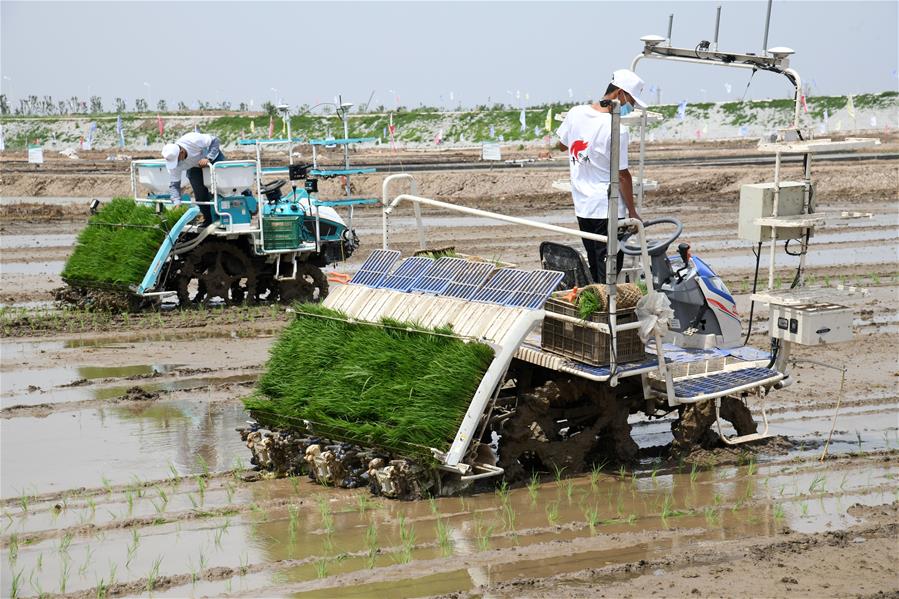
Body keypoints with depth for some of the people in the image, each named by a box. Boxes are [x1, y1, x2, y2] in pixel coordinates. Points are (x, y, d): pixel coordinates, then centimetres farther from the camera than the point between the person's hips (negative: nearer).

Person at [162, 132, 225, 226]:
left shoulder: (193, 140, -43)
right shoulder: (172, 162, -30)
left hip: (212, 155, -2)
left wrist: (208, 158, -40)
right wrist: (177, 203, -36)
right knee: (200, 195, -7)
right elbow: (174, 184, -24)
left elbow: (214, 141, -29)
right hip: (194, 168, 2)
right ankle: (208, 220, 10)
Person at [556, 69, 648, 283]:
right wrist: (632, 211, -4)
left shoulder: (575, 113, 0)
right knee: (609, 273, -2)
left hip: (581, 207, 7)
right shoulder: (616, 130, -20)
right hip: (608, 209, -7)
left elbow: (562, 144, 19)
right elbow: (622, 175, -14)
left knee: (593, 270, 17)